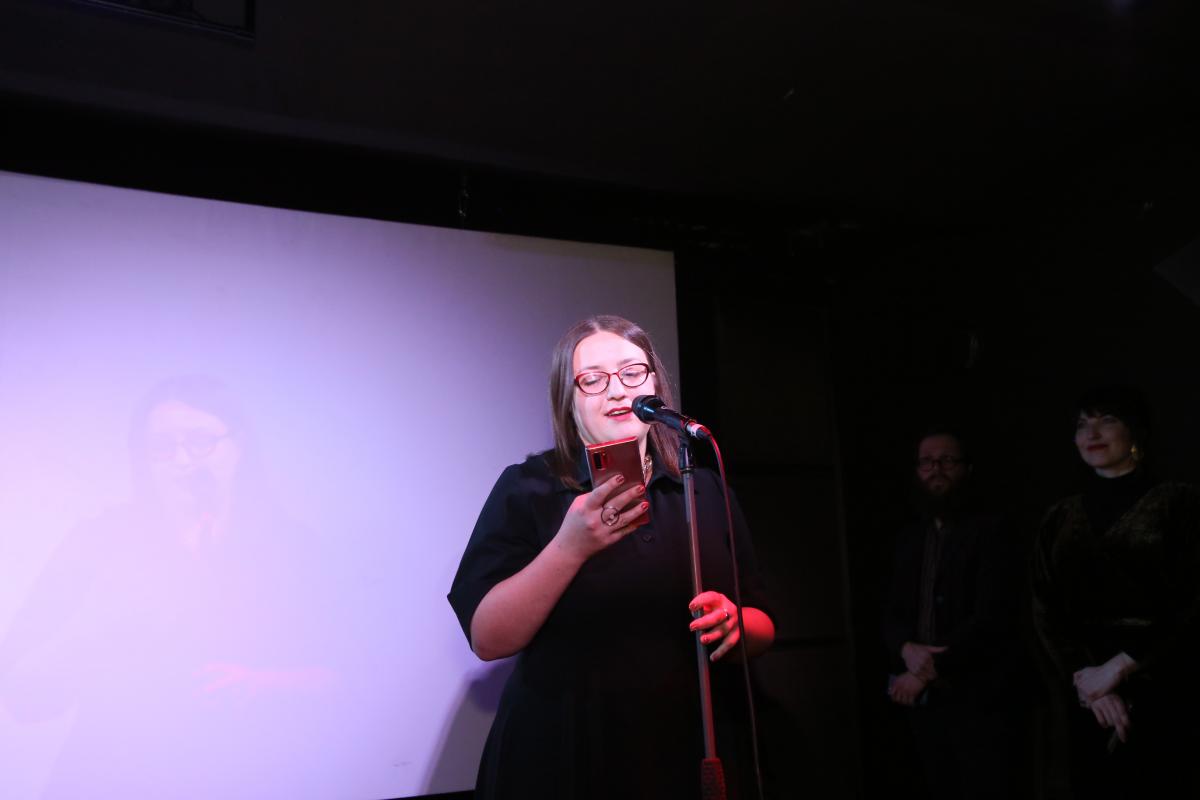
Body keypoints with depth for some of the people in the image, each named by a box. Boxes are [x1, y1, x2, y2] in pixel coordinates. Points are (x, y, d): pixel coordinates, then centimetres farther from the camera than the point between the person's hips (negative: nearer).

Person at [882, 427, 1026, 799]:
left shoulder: (989, 532, -3)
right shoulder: (909, 539, 14)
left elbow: (991, 619, -13)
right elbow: (891, 615, 11)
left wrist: (930, 669, -16)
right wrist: (907, 649, -11)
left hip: (978, 700, -5)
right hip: (923, 702, 5)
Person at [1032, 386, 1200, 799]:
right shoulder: (1060, 517, 9)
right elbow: (1045, 610, 4)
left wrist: (1122, 665, -12)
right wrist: (1082, 675, -11)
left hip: (1163, 692, -3)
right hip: (1088, 699, 3)